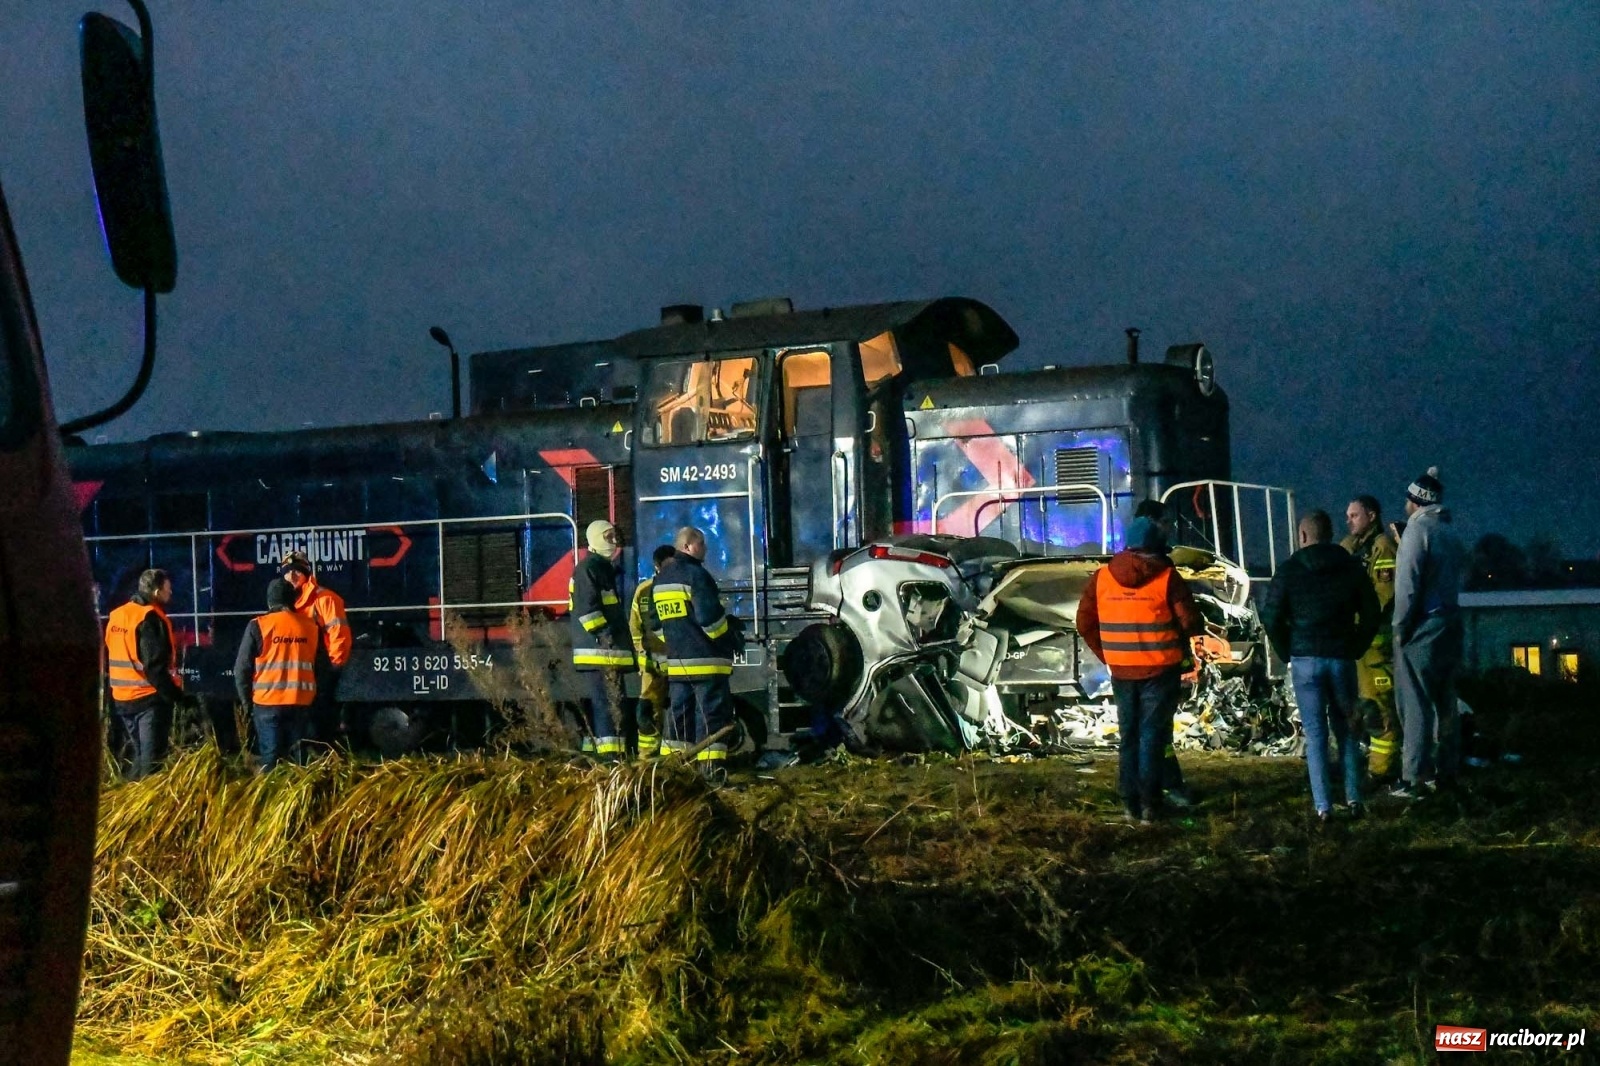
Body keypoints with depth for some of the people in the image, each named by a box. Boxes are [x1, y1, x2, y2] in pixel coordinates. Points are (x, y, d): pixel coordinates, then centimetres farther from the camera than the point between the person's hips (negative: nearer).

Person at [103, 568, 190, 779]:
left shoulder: (116, 616, 11)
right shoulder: (150, 618, -15)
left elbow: (108, 660, 16)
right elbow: (155, 666, -21)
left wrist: (110, 690, 21)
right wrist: (176, 695, -18)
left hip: (121, 699, 8)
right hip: (150, 698, -8)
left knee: (138, 755, 17)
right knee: (151, 759, -5)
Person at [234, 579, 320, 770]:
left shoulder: (258, 626, -3)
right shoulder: (311, 626, 7)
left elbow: (242, 667, -1)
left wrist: (246, 700, 10)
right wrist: (315, 698, 23)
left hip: (268, 703, -3)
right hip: (301, 703, 3)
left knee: (271, 758, -1)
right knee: (297, 758, 9)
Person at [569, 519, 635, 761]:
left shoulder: (607, 569, 24)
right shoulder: (588, 569, -9)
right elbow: (585, 606, -19)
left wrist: (623, 640, 26)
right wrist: (604, 634, -25)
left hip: (611, 652, 11)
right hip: (597, 651, -11)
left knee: (614, 702, 11)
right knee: (606, 703, -14)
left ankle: (614, 754, 14)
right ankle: (608, 754, -18)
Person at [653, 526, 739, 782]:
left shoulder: (660, 580, 17)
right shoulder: (695, 574, -11)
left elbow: (657, 623, 22)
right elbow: (709, 617, -18)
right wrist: (730, 636, -4)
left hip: (676, 663, 8)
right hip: (705, 661, -8)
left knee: (680, 716, 13)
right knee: (712, 716, -6)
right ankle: (712, 770, -11)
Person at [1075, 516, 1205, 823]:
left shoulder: (1102, 577, 2)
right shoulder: (1167, 579, -10)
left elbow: (1085, 624, 6)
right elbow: (1191, 624, -12)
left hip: (1121, 672, 3)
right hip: (1160, 671, -3)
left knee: (1128, 736, 14)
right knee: (1153, 735, 2)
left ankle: (1130, 803, 15)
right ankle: (1149, 805, 0)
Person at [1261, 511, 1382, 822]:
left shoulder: (1289, 569, -2)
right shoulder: (1351, 567, 5)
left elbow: (1271, 616, -5)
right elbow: (1372, 613, 6)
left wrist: (1287, 653, 6)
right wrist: (1356, 648, 12)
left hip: (1305, 659, -2)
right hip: (1342, 659, 2)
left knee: (1315, 733, 2)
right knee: (1346, 729, 13)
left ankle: (1323, 806, -2)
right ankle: (1354, 798, 5)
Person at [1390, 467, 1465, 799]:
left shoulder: (1417, 529, -11)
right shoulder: (1450, 533, 14)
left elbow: (1407, 584, -15)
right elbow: (1452, 579, 13)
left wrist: (1400, 628, -10)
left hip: (1422, 628, -8)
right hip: (1449, 625, 8)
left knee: (1416, 703, -7)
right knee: (1445, 702, 13)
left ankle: (1414, 778, -9)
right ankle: (1445, 771, 17)